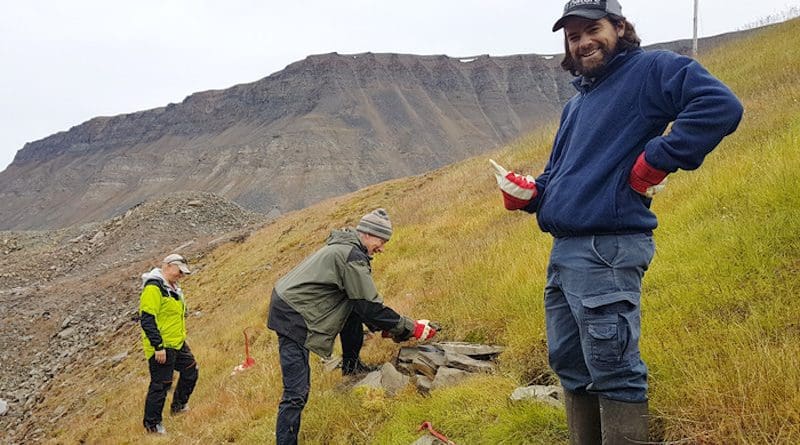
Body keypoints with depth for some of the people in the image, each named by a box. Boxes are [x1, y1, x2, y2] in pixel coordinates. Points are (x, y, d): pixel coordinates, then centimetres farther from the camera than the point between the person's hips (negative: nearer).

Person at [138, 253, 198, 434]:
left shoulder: (172, 287, 12)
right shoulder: (153, 287, -20)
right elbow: (147, 319, -25)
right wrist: (158, 347, -25)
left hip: (178, 344, 10)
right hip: (162, 347, -10)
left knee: (190, 370, 20)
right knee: (161, 384, -1)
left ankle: (178, 405, 38)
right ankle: (152, 423, 15)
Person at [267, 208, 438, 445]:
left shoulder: (344, 247, 14)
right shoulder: (352, 257, -17)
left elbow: (361, 301, 23)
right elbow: (371, 305, -15)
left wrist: (383, 326, 19)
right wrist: (411, 328, -6)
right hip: (292, 318, -10)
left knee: (354, 308, 16)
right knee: (297, 392, -11)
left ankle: (351, 364, 29)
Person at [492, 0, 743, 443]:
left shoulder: (652, 69, -1)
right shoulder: (575, 105, 25)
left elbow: (721, 106, -17)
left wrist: (657, 160, -17)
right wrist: (528, 193, 7)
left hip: (607, 251, -9)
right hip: (563, 251, 9)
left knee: (612, 370, -6)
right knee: (570, 365, 15)